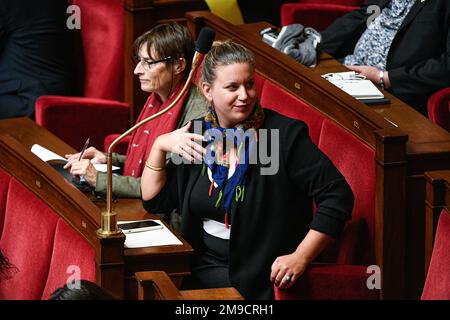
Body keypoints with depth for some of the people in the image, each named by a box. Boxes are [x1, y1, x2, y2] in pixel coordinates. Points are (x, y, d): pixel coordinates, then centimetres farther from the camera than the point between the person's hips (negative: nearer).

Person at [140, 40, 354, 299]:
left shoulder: (285, 135, -8)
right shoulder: (198, 135, 9)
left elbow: (338, 197, -12)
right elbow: (154, 200, 15)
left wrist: (300, 258, -18)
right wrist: (160, 146, -1)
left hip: (259, 280, -5)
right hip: (200, 267, 6)